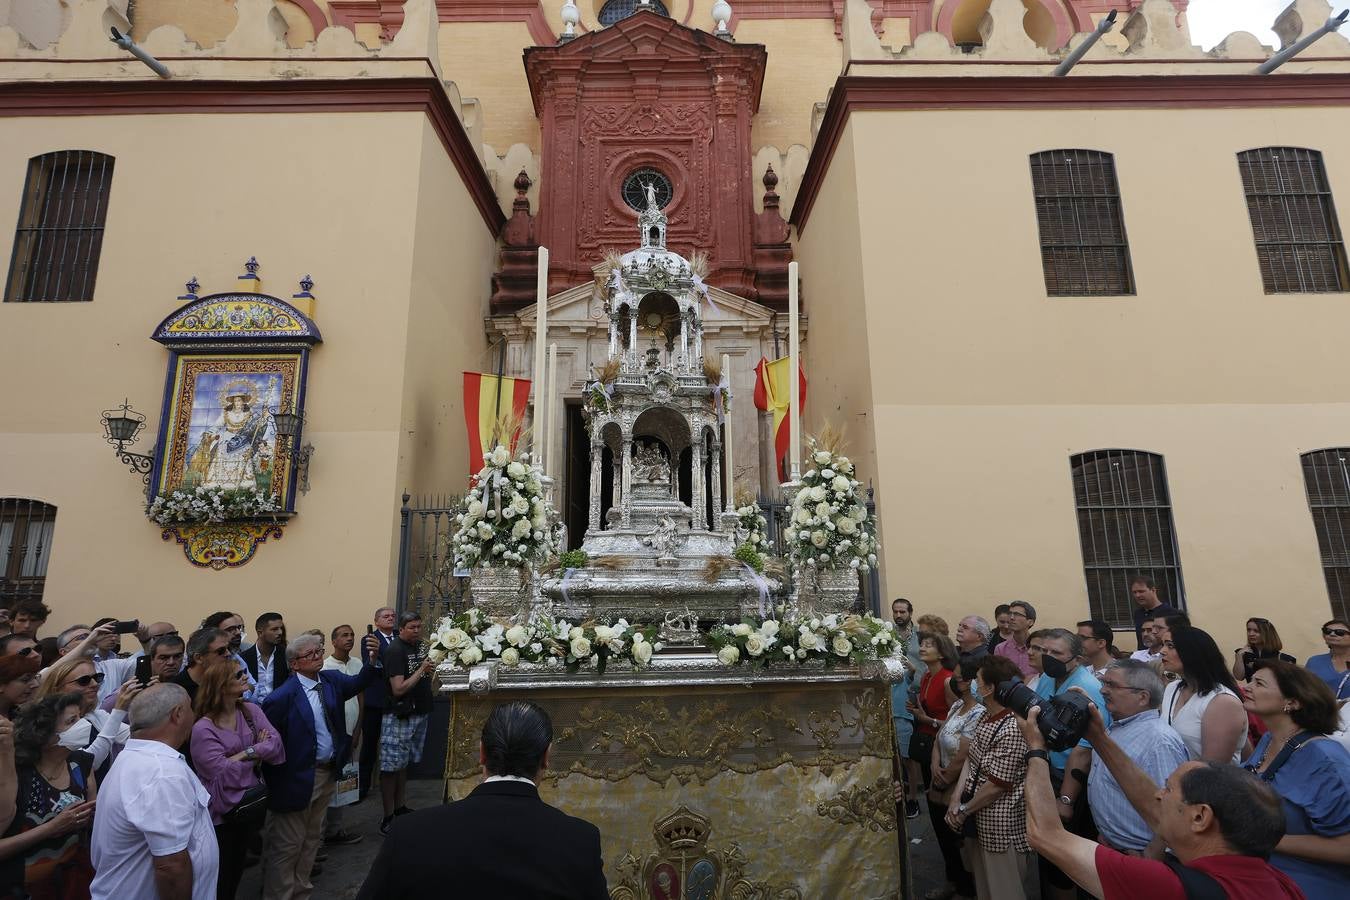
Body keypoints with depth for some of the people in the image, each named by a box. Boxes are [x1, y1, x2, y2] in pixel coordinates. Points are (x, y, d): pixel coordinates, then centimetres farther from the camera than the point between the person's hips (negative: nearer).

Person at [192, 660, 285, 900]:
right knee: (222, 874, 15)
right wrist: (258, 755, -12)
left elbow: (276, 744, -11)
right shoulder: (203, 729, -20)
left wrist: (245, 754, -22)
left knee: (238, 866, 24)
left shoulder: (251, 711, -4)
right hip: (223, 812, -5)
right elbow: (223, 773, -23)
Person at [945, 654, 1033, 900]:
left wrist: (964, 811, -11)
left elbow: (997, 786, -22)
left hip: (1001, 828, -9)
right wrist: (956, 802, -3)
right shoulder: (986, 717, 4)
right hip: (978, 821, 9)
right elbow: (970, 760, 7)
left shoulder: (1013, 729, -26)